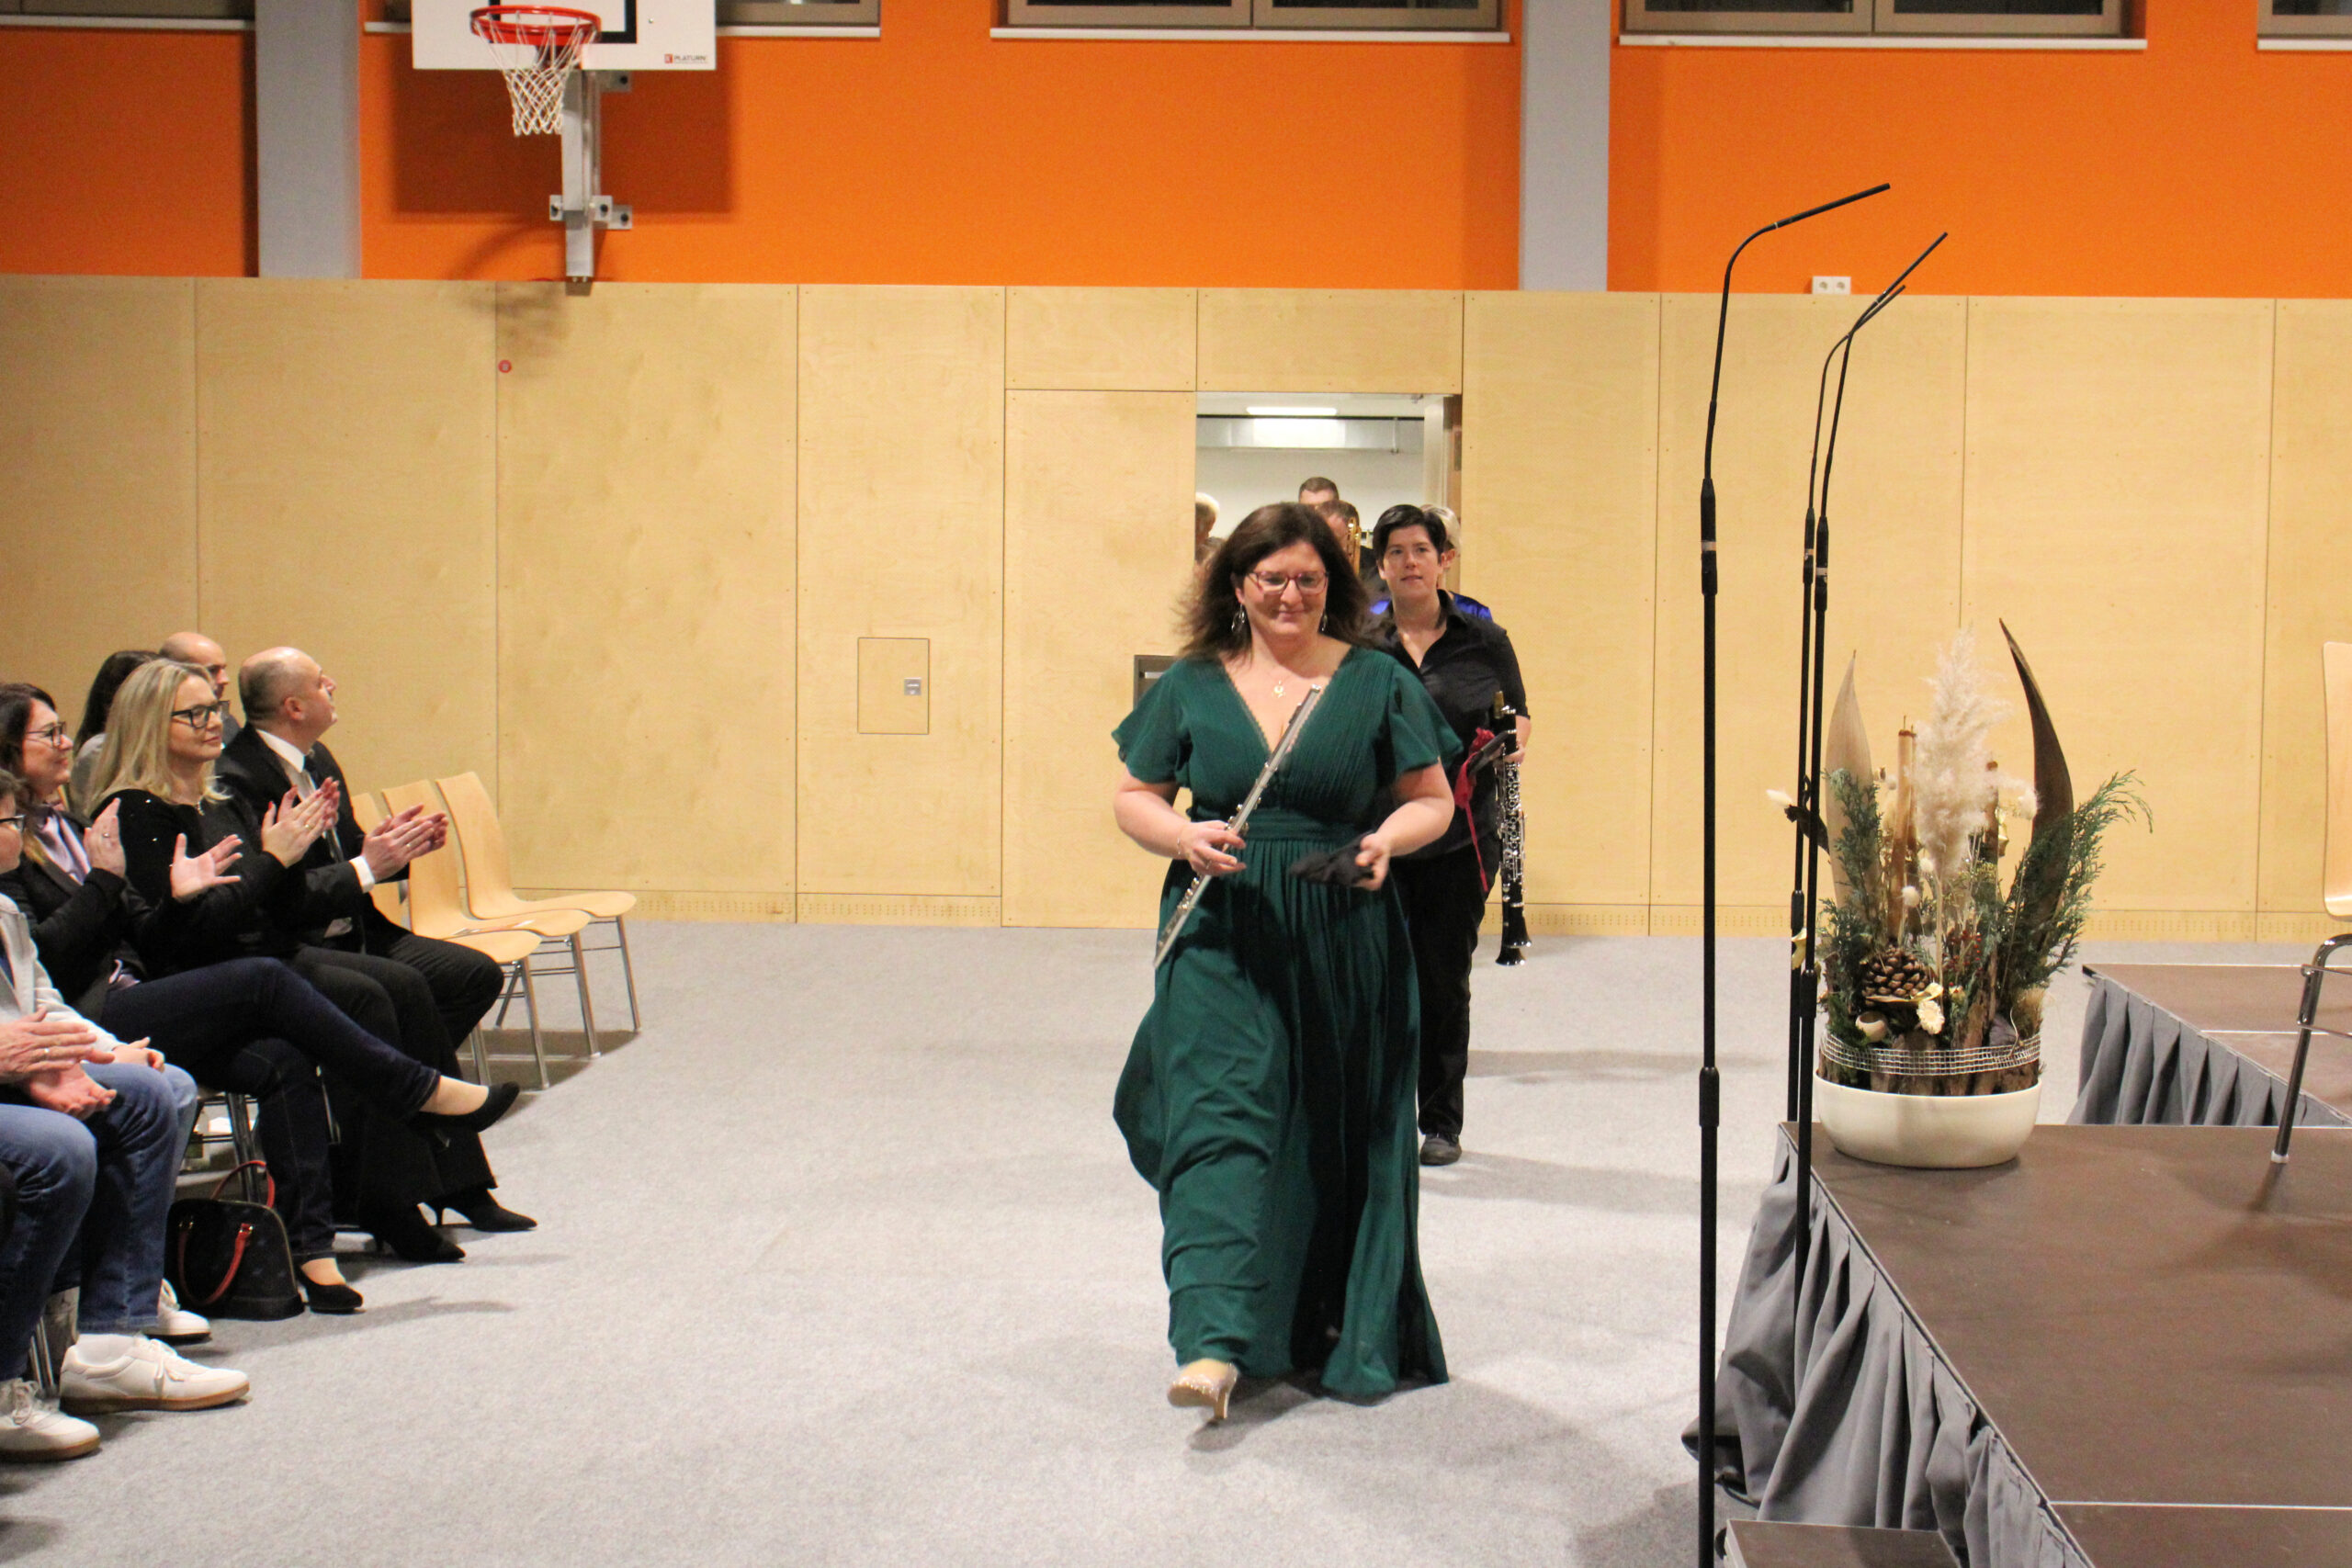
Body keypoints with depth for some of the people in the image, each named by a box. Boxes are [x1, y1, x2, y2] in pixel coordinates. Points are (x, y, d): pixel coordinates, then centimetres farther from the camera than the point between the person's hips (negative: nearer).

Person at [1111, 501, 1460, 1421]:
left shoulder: (1378, 684, 5)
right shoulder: (1191, 687, 7)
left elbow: (1433, 798, 8)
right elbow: (1135, 798, 10)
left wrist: (1390, 838, -13)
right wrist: (1184, 837, -11)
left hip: (1348, 941, 1)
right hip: (1222, 935, 0)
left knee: (1344, 1135, 7)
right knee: (1220, 1112, -13)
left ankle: (1346, 1334, 25)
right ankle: (1215, 1342, -19)